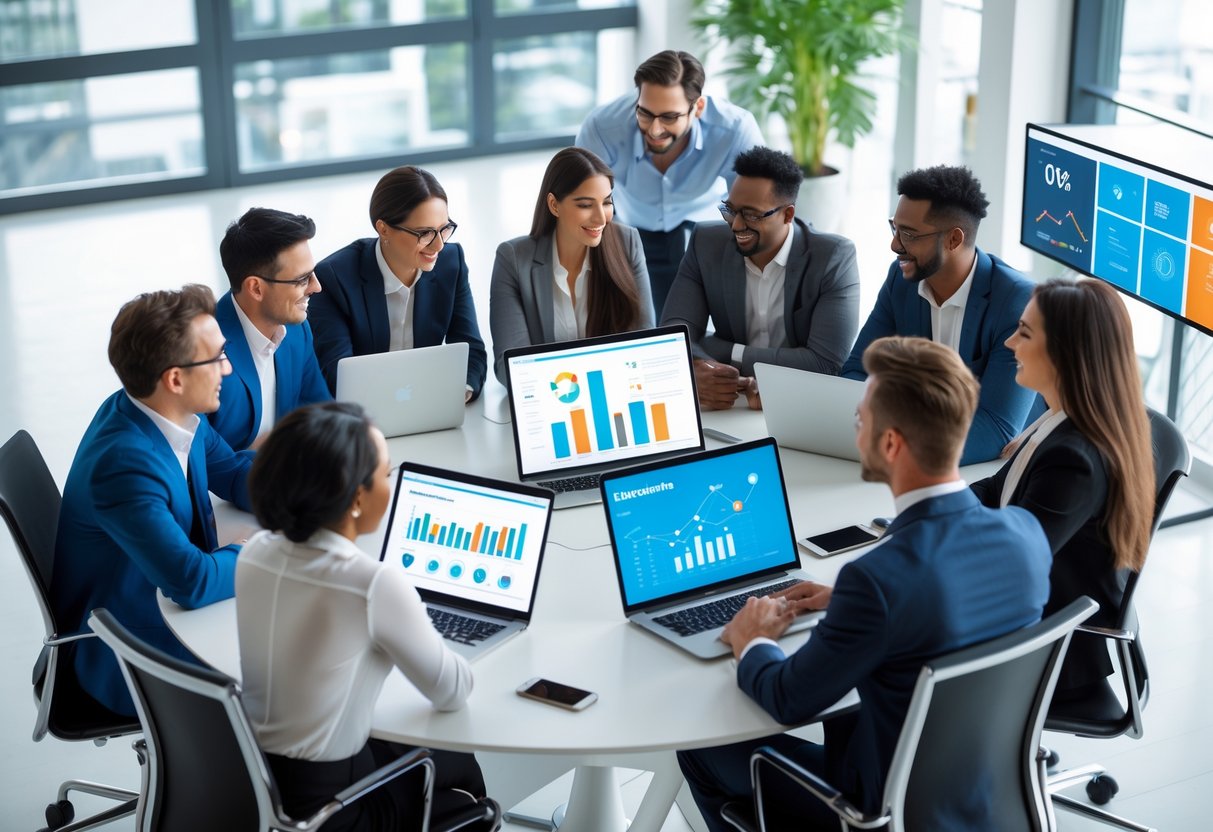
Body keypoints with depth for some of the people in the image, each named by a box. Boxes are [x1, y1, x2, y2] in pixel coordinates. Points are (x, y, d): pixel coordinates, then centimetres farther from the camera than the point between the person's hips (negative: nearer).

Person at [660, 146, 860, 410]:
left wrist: (725, 353, -19)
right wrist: (696, 369, -32)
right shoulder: (706, 243, -2)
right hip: (726, 402, 3)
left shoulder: (835, 258, -12)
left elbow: (826, 362, -19)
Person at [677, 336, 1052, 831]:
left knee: (702, 745, 14)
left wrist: (750, 643, 3)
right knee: (840, 713, 34)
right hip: (998, 788, 7)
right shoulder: (1026, 534, -13)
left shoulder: (880, 578, -33)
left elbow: (788, 701, -17)